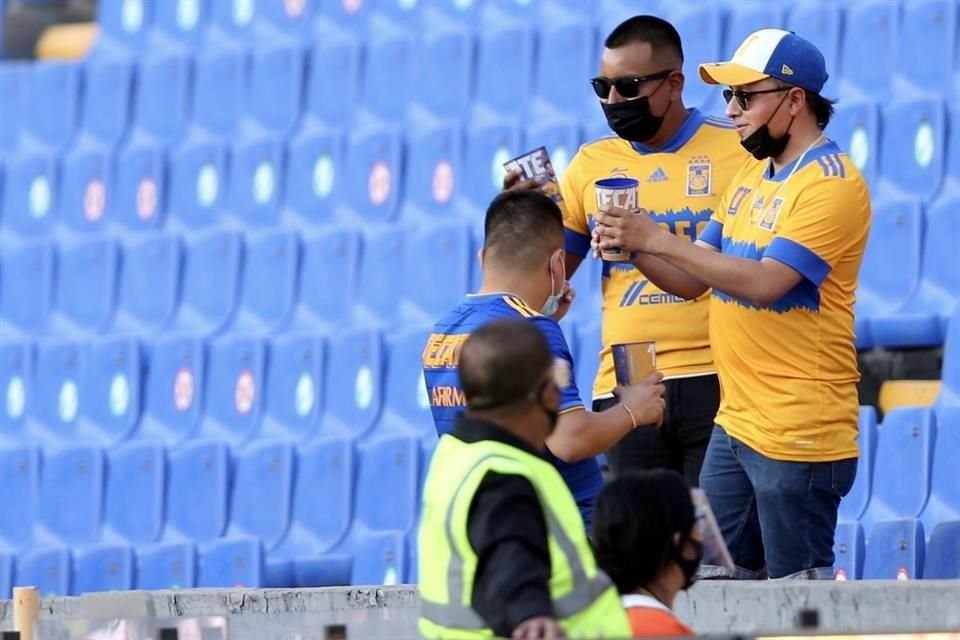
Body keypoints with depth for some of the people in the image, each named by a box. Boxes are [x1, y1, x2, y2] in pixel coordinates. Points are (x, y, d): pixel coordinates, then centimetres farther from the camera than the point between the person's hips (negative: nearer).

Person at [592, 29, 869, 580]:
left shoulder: (831, 181, -13)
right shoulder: (751, 177, 16)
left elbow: (765, 282, -23)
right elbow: (692, 280, 16)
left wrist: (658, 239, -22)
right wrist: (634, 245, -4)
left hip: (798, 430, -9)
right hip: (735, 424, 9)